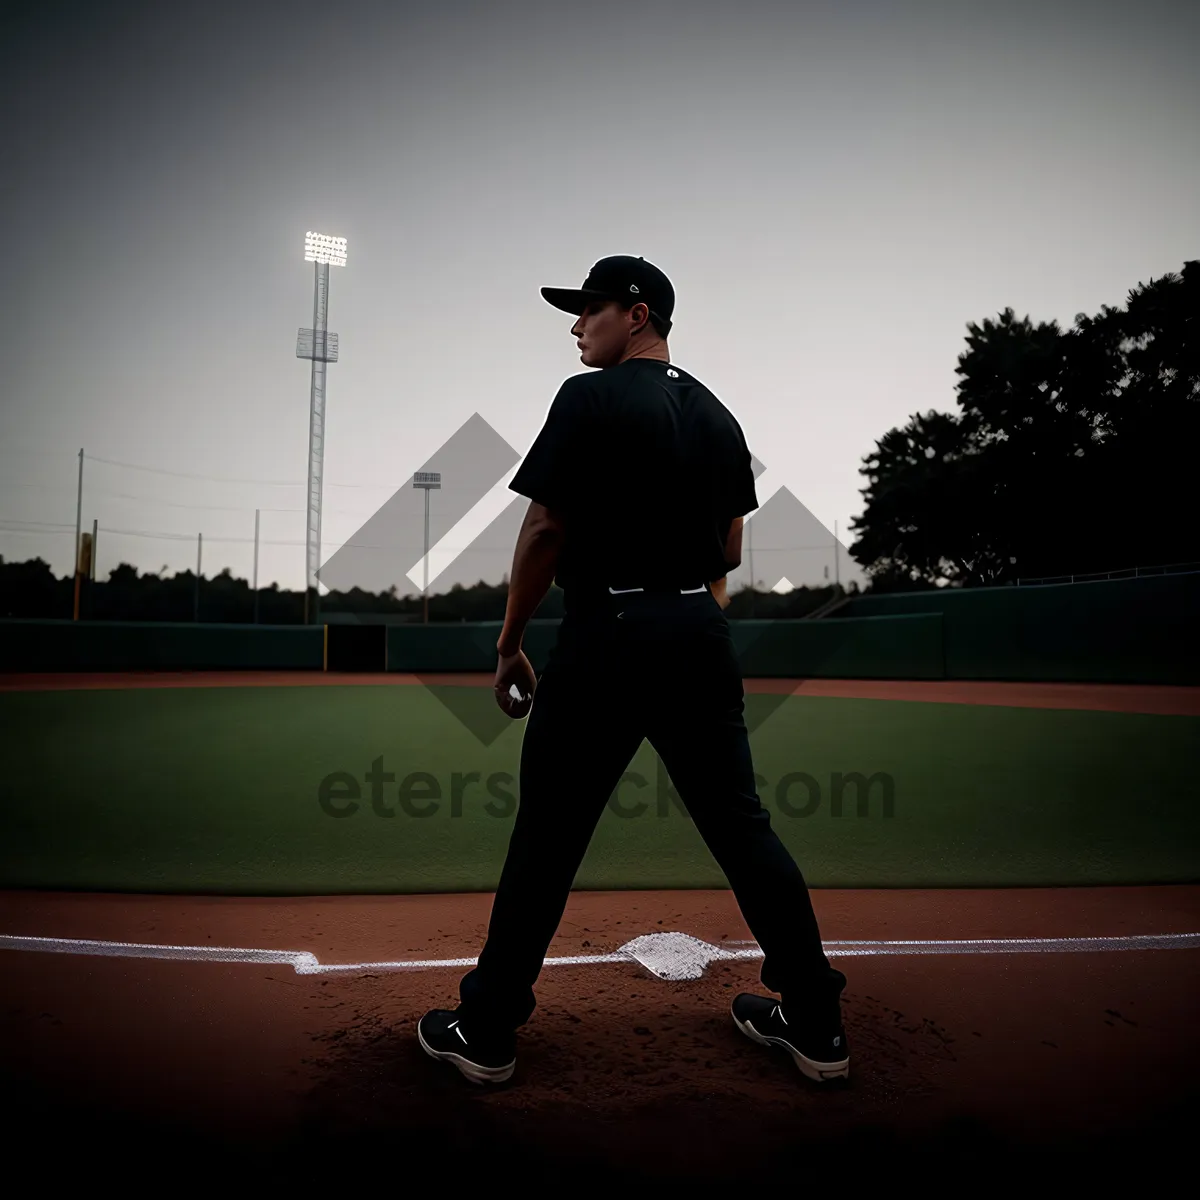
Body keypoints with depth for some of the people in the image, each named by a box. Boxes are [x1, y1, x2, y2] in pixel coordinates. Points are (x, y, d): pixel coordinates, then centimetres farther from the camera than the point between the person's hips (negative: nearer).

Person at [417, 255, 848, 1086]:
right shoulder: (718, 415, 14)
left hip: (606, 639, -6)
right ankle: (818, 1026, 22)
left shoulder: (591, 398, -6)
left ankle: (486, 1032, 19)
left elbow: (545, 531, -11)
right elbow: (731, 551, 15)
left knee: (546, 837, 5)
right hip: (703, 639, 6)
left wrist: (510, 646, -3)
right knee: (744, 826, 12)